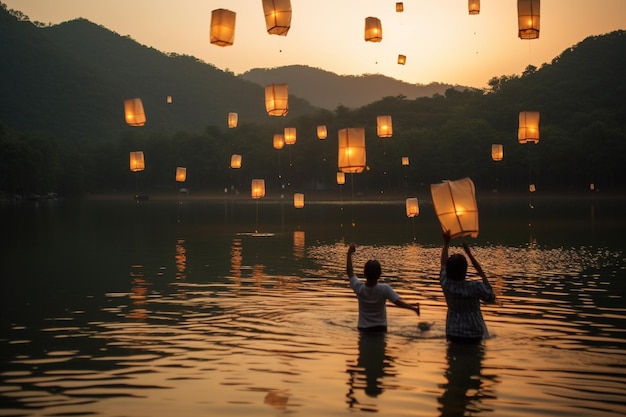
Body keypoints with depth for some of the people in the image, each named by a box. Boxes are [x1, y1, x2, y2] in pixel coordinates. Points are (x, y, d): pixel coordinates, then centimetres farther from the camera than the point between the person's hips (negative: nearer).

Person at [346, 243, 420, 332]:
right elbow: (398, 302, -24)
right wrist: (414, 308, -13)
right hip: (380, 328, -1)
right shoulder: (384, 289, -21)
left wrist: (349, 253, 4)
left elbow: (349, 272, -2)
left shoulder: (359, 288, -16)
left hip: (364, 328, 1)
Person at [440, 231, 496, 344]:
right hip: (474, 336, -3)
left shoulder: (446, 285, -9)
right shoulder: (475, 287, -18)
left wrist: (446, 243, 20)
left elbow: (443, 264, 10)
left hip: (453, 335, 3)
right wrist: (483, 277, -1)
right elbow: (491, 298, 1)